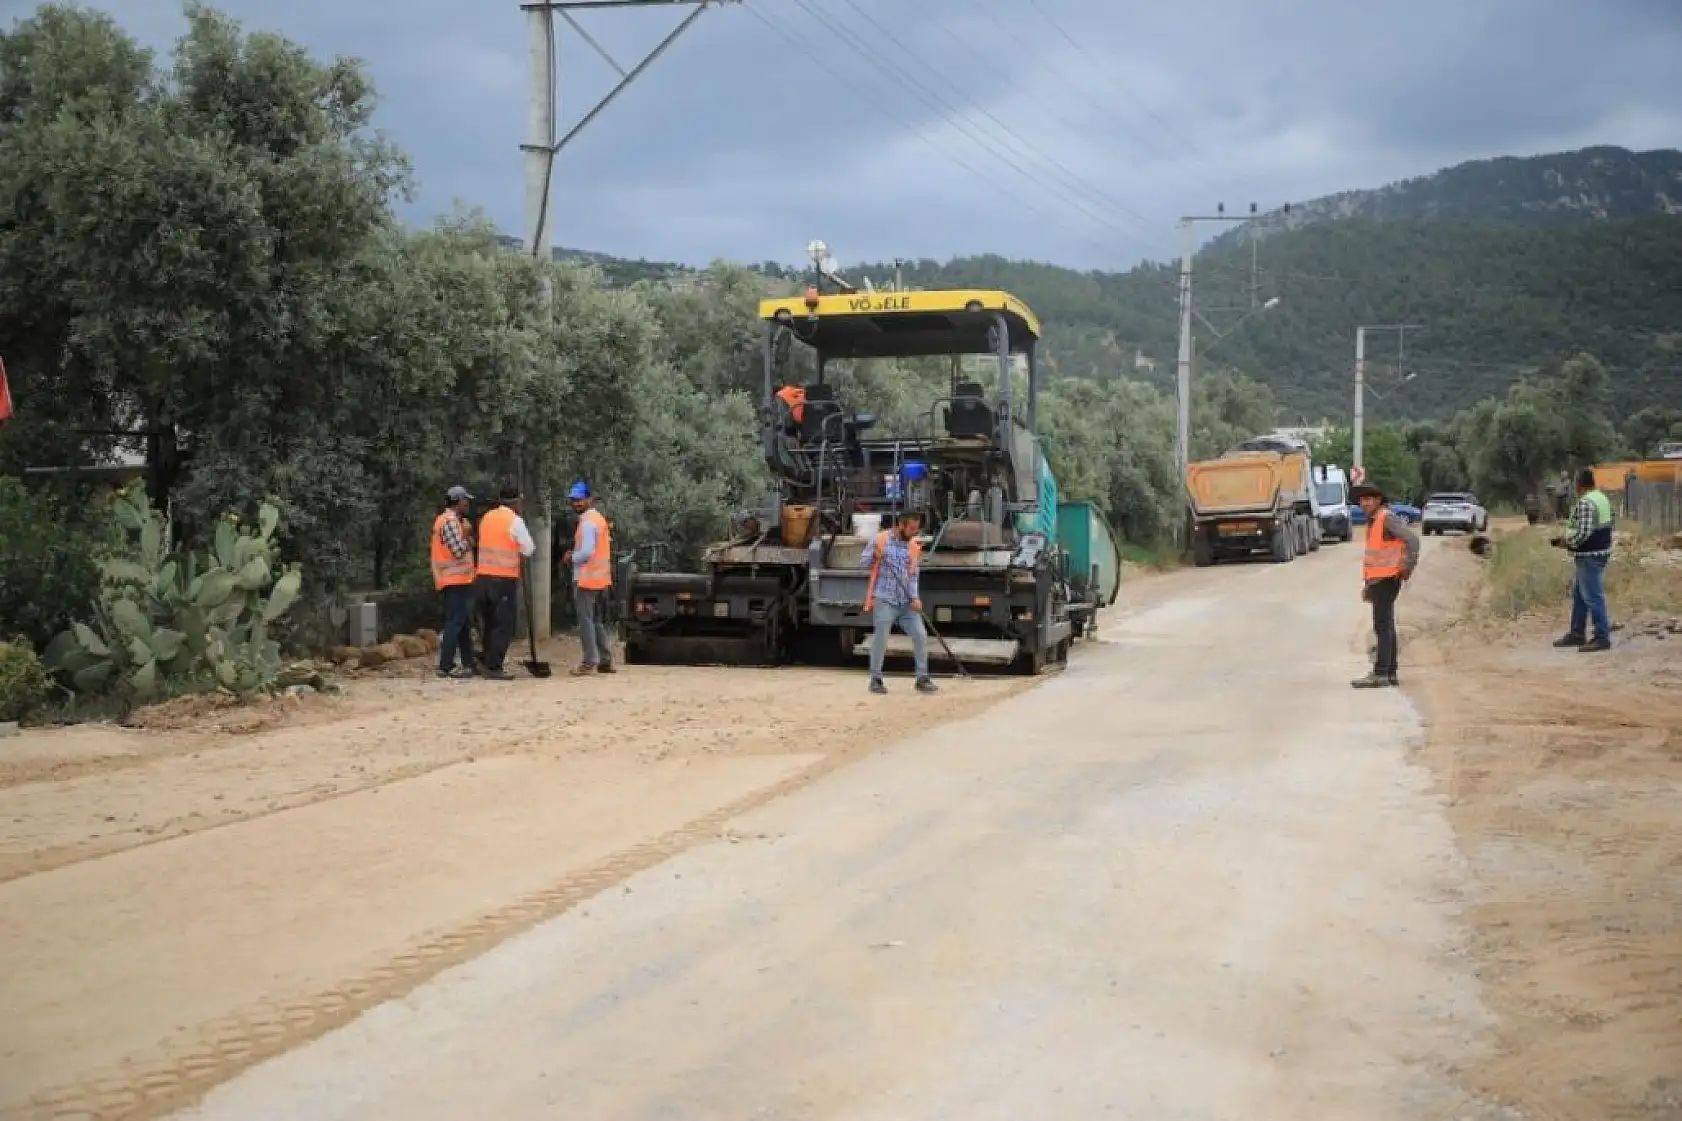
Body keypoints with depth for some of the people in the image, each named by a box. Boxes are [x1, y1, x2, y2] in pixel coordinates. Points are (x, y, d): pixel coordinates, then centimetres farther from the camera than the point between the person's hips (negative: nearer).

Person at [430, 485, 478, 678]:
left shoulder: (455, 520, 17)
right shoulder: (449, 521, -15)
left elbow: (465, 547, 19)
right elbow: (459, 550, -22)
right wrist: (467, 536, -7)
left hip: (459, 580, 11)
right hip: (455, 581, -11)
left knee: (463, 623, 14)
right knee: (455, 622, -10)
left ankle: (468, 664, 20)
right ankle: (445, 667, -11)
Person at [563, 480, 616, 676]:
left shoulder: (587, 522, -15)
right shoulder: (599, 518, 16)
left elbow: (586, 552, -23)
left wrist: (571, 558, -6)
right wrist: (576, 556, 14)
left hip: (586, 579, -10)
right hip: (601, 579, 10)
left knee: (586, 621, -6)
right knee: (597, 621, 15)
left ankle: (589, 662, -7)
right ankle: (605, 660, 16)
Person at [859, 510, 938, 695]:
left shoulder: (914, 547, 9)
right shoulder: (881, 539, -3)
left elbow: (913, 576, 10)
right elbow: (862, 562, -1)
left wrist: (915, 597, -5)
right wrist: (874, 556, -22)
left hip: (906, 602, 4)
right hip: (884, 600, -4)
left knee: (920, 635, -1)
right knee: (880, 638, -4)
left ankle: (922, 678, 8)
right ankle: (876, 679, 9)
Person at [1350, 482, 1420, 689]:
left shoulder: (1388, 518, -13)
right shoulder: (1373, 521, 17)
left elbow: (1412, 539, -23)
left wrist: (1407, 568, -17)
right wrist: (1367, 585, 21)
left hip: (1387, 579, -10)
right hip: (1376, 581, 10)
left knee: (1383, 627, -10)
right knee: (1386, 627, 11)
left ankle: (1380, 674, -12)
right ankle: (1390, 673, 14)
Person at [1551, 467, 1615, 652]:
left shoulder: (1585, 503, -20)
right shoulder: (1602, 498, 11)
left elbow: (1582, 533, -27)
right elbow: (1611, 522, 19)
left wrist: (1567, 542, -10)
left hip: (1589, 557, -11)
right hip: (1601, 550, 11)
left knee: (1593, 597, -5)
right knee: (1578, 595, 17)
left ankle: (1603, 637, 0)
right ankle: (1577, 634, 24)